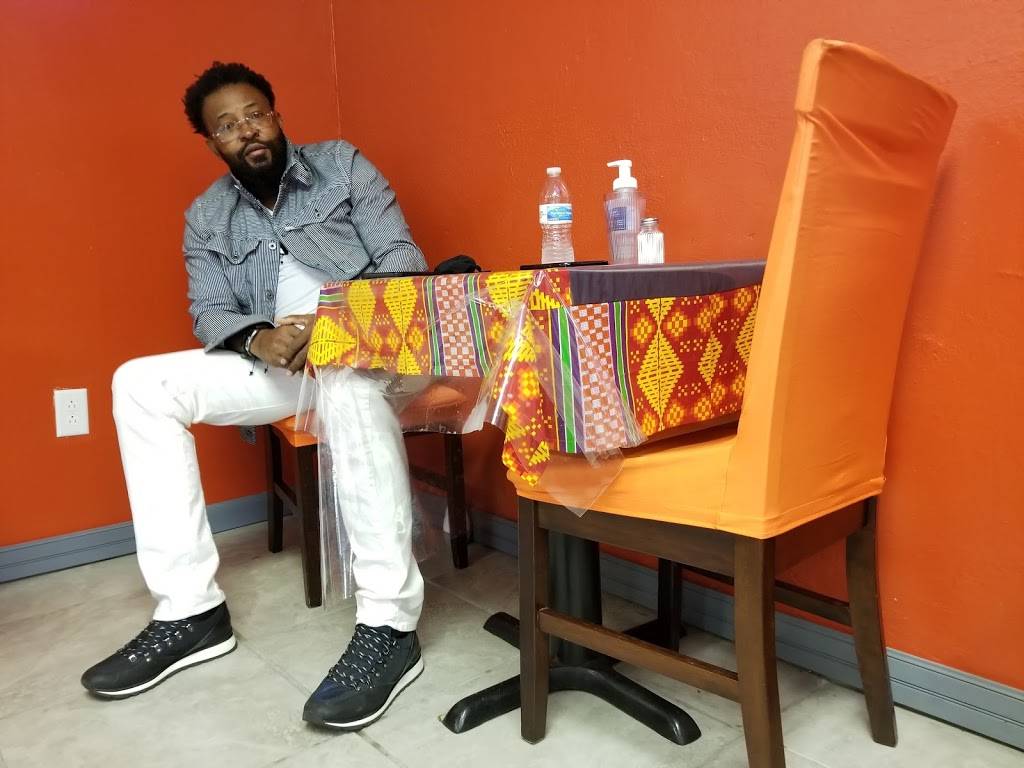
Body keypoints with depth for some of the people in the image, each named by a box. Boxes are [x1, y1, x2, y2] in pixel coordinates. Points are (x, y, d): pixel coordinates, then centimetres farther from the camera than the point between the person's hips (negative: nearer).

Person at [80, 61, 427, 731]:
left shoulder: (342, 164, 4)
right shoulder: (206, 217, 13)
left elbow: (404, 257, -5)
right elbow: (210, 314, 3)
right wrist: (260, 340, -21)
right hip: (279, 363, 5)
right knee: (141, 384, -11)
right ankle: (191, 608, -12)